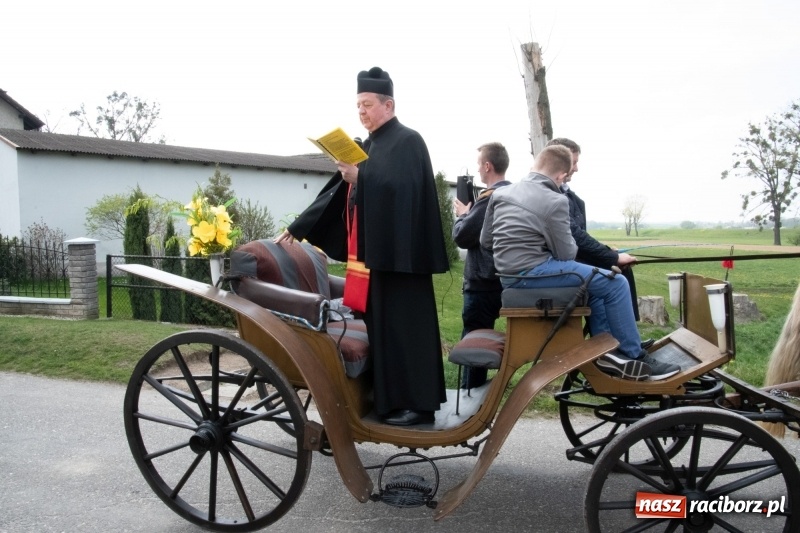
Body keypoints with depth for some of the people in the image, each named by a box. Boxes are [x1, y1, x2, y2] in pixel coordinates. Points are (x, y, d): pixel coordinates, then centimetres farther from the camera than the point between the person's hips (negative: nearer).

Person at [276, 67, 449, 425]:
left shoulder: (407, 141, -5)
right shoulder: (367, 146, 18)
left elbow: (401, 189, -19)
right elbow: (338, 191, 19)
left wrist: (359, 177, -25)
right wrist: (296, 228, 16)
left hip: (397, 254, -8)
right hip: (371, 252, 8)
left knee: (402, 326, -5)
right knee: (379, 326, 10)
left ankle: (417, 404, 4)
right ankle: (388, 400, 19)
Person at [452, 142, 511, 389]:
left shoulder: (489, 197, -17)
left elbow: (463, 236, -16)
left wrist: (462, 214, 1)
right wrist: (470, 214, 10)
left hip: (483, 281, -9)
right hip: (502, 278, 9)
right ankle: (477, 390, 26)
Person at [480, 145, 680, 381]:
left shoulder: (500, 193, 9)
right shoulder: (554, 201, -12)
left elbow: (485, 241, 13)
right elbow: (567, 253, -7)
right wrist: (569, 242, 16)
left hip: (508, 274, 9)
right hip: (532, 272, -9)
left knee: (595, 279, 23)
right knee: (616, 283, -2)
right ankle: (633, 356, 10)